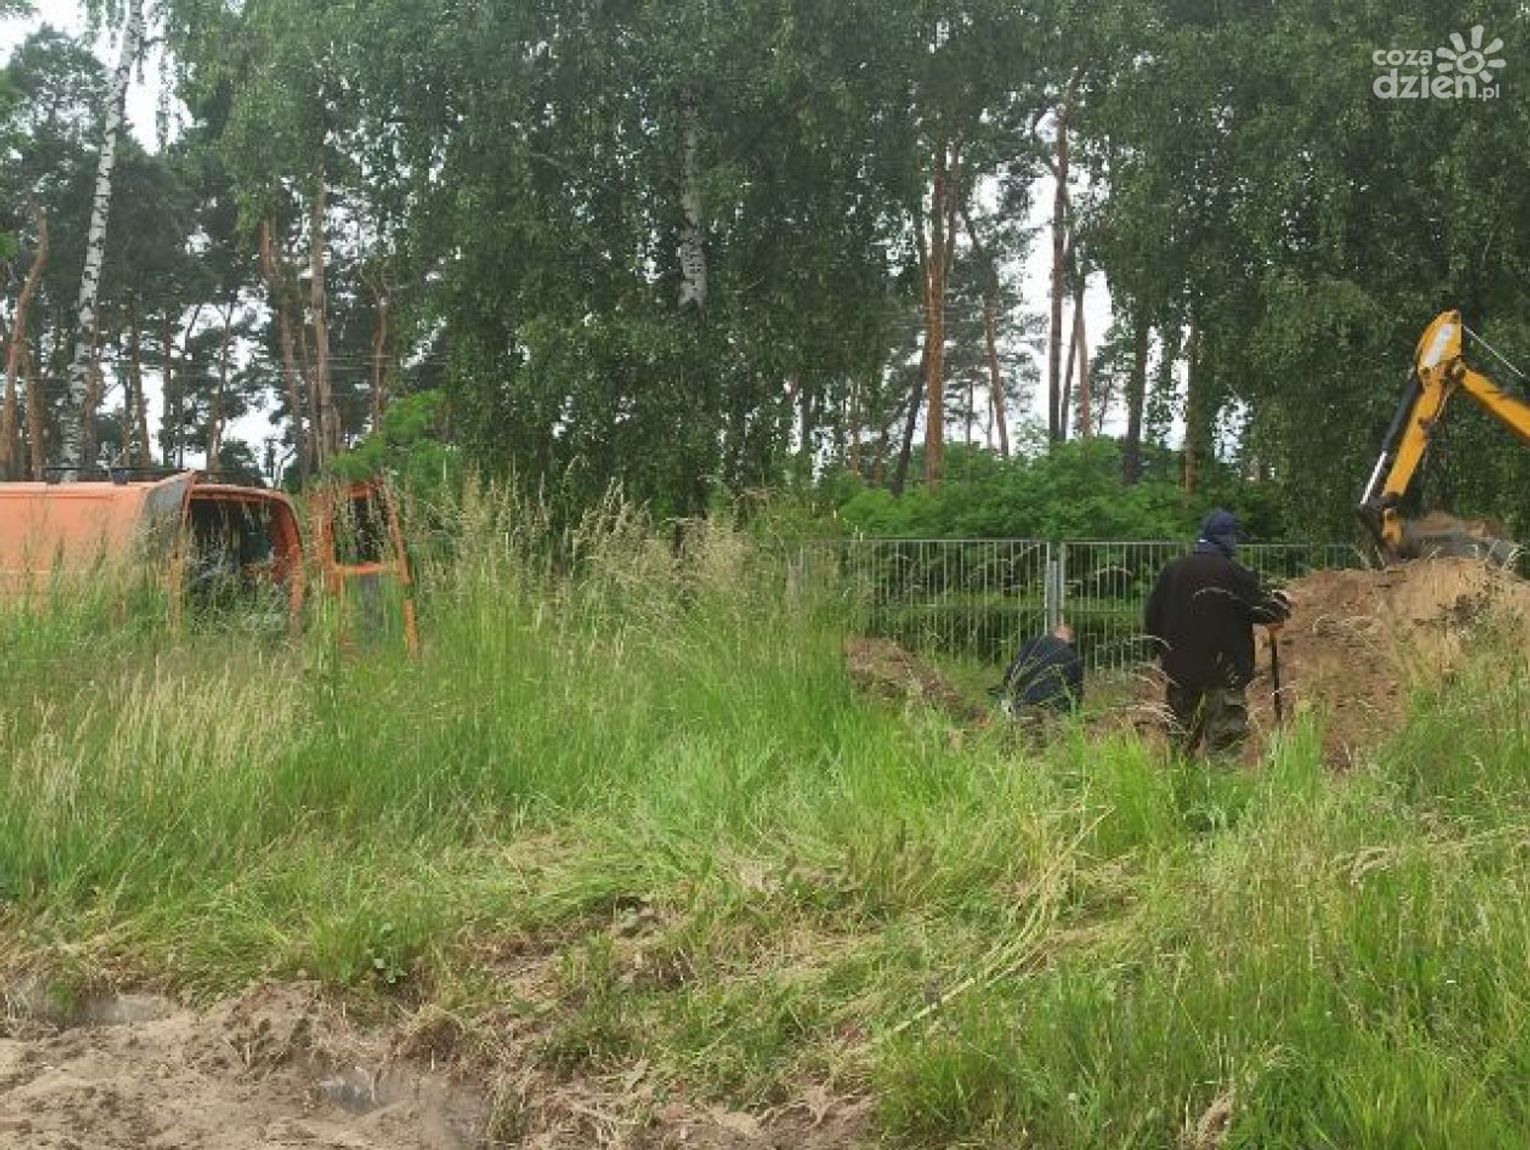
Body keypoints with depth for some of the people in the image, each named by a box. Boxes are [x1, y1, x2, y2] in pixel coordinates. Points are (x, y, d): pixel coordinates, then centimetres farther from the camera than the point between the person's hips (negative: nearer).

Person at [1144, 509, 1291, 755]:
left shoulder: (1172, 571, 2)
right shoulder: (1234, 573, -13)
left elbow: (1152, 617, 7)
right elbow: (1267, 610, -8)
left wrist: (1166, 653, 19)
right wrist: (1282, 604, 14)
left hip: (1180, 670, 5)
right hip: (1224, 674, -5)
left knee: (1180, 738, 15)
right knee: (1226, 735, -1)